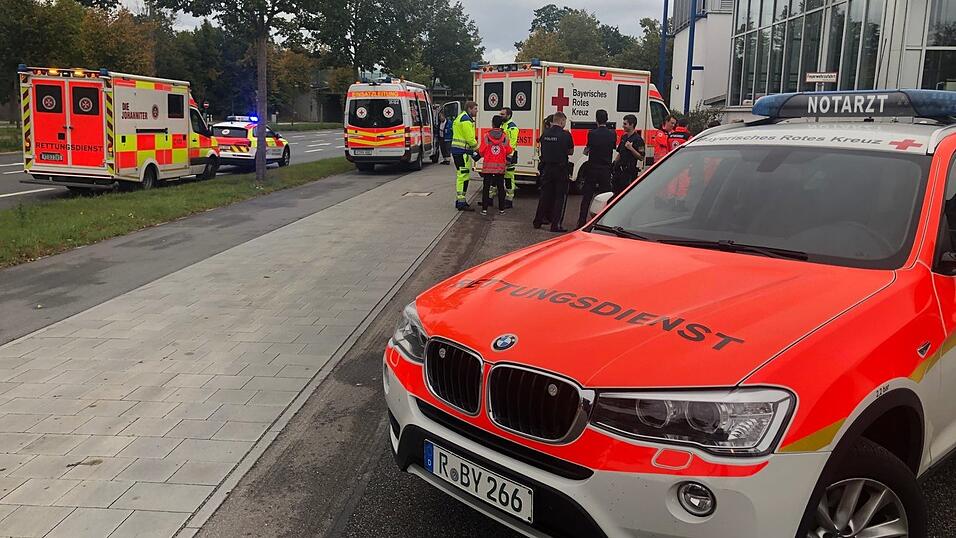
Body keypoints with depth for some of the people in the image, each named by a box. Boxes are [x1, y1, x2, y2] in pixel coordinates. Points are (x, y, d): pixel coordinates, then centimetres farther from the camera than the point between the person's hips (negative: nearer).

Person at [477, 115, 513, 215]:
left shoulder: (486, 136, -8)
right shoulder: (505, 137, -4)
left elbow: (481, 152, -7)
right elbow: (509, 151, -1)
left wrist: (480, 155, 16)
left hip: (488, 166, -1)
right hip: (501, 166, 1)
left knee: (486, 187, 4)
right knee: (500, 187, 9)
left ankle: (484, 209, 2)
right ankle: (501, 209, 11)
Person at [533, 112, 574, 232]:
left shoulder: (545, 133, 2)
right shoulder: (565, 134, -12)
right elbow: (571, 151, -2)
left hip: (547, 167, 5)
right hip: (560, 169, -5)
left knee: (545, 194, 16)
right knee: (560, 196, 3)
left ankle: (538, 220, 23)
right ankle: (556, 225, 1)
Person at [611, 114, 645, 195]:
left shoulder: (638, 139, -10)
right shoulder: (624, 137, 15)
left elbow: (641, 157, -14)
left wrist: (631, 148, -23)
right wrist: (614, 163, 15)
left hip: (630, 171, -8)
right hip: (620, 169, 8)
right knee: (615, 193, 10)